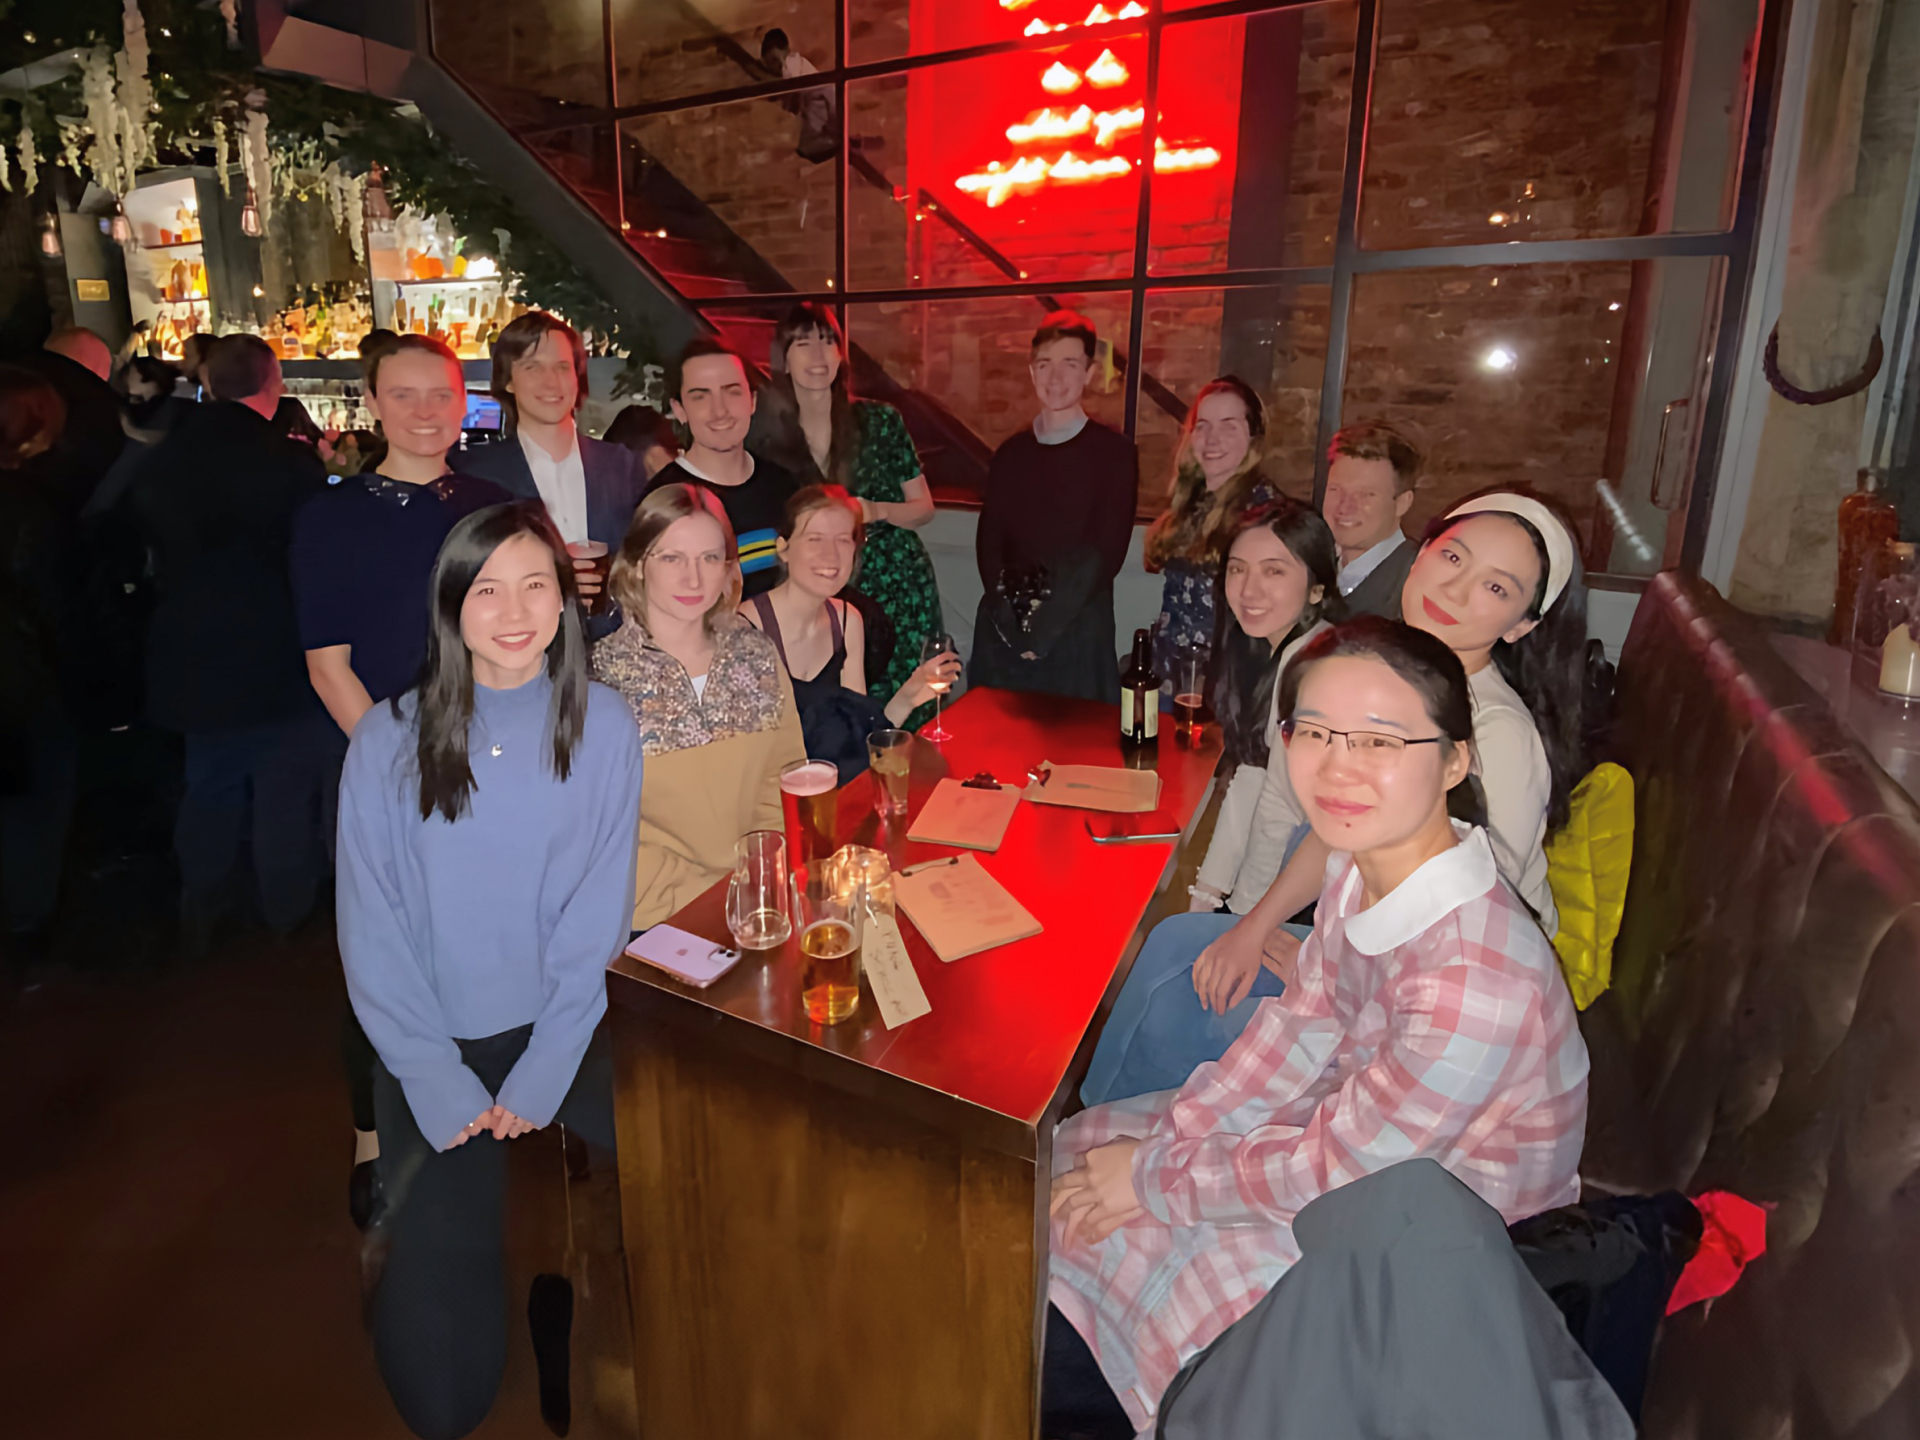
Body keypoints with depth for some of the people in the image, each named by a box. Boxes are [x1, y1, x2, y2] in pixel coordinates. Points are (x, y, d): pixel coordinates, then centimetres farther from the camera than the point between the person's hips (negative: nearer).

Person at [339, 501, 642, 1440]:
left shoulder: (601, 727, -5)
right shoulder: (388, 740, -6)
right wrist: (440, 1085, -11)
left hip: (559, 1028, 1)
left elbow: (597, 915, -4)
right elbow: (373, 932, -4)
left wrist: (540, 1076, -10)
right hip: (434, 1045, -1)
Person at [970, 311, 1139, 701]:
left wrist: (1045, 626, -13)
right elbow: (988, 540, 7)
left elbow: (1106, 551, -8)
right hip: (1003, 631, 4)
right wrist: (1010, 616, -9)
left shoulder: (1115, 452, -1)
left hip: (1076, 633, -3)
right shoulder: (1011, 453, 12)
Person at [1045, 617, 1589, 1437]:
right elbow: (1298, 1030, 0)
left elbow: (1331, 1170, -27)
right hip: (1355, 1133, 7)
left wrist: (1152, 1178, -14)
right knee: (1078, 1150, 6)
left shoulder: (1475, 979, -38)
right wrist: (1161, 1142, -6)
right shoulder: (1363, 869, -12)